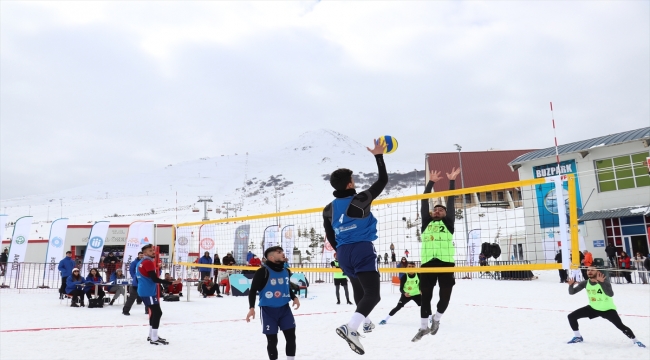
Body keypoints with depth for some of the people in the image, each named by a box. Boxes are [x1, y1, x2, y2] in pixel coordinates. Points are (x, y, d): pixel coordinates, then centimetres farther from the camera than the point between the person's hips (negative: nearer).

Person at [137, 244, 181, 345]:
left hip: (144, 291, 11)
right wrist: (171, 283, -26)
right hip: (148, 292, -11)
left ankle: (151, 335, 25)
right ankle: (154, 339, -9)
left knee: (154, 312, 18)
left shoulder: (140, 262, 15)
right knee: (157, 312, -10)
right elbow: (155, 279, -24)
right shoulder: (148, 262, -17)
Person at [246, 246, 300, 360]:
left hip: (284, 308, 5)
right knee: (272, 340, 4)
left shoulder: (286, 271, 5)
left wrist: (294, 297, 6)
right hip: (268, 310, -5)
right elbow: (253, 290, -10)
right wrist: (251, 307, -17)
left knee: (291, 336, 6)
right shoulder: (263, 272, -16)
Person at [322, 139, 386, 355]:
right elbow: (383, 180, -4)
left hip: (344, 254, 7)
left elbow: (330, 236, 15)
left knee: (360, 290, 28)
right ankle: (350, 328, -28)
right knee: (372, 294, -9)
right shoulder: (360, 201, -11)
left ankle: (365, 322, 47)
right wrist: (378, 156, 4)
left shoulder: (328, 209, 4)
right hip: (362, 251, -7)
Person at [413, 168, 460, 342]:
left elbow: (451, 202, 10)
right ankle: (424, 326, 19)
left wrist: (452, 181, 8)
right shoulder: (426, 222, 17)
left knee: (445, 294, 1)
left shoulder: (448, 223, 14)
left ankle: (436, 318, 28)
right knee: (425, 295, 6)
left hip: (446, 262, -1)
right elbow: (424, 202, 14)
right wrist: (431, 182, 13)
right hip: (427, 262, 1)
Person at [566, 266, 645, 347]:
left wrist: (601, 282, -54)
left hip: (607, 309, -4)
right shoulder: (585, 283, -12)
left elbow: (610, 294, -43)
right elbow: (572, 292, -11)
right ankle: (578, 337, 13)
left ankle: (635, 341, 17)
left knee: (621, 326, -12)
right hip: (593, 308, 4)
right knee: (571, 316, -5)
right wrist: (571, 285, -33)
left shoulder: (604, 281, -25)